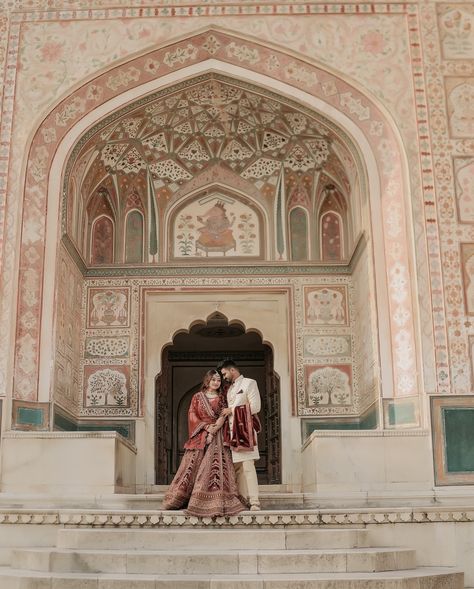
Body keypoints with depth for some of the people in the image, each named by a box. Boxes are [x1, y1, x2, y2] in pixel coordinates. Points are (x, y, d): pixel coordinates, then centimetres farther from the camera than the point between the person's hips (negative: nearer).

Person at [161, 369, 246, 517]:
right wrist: (206, 427, -13)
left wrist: (213, 431, -16)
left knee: (215, 466, -9)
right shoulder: (197, 397, 9)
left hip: (217, 437, 0)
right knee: (193, 466, -1)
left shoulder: (221, 398, 10)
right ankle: (180, 500, 5)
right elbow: (192, 415, 1)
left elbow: (223, 417, -1)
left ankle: (215, 502, -11)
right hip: (199, 437, 0)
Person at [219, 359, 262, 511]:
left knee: (247, 465, -13)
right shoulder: (230, 389, 23)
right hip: (232, 430, 7)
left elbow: (255, 407, -7)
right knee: (237, 467, 0)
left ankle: (254, 502, -14)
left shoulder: (249, 383, 2)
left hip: (245, 429, -7)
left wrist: (232, 410, -4)